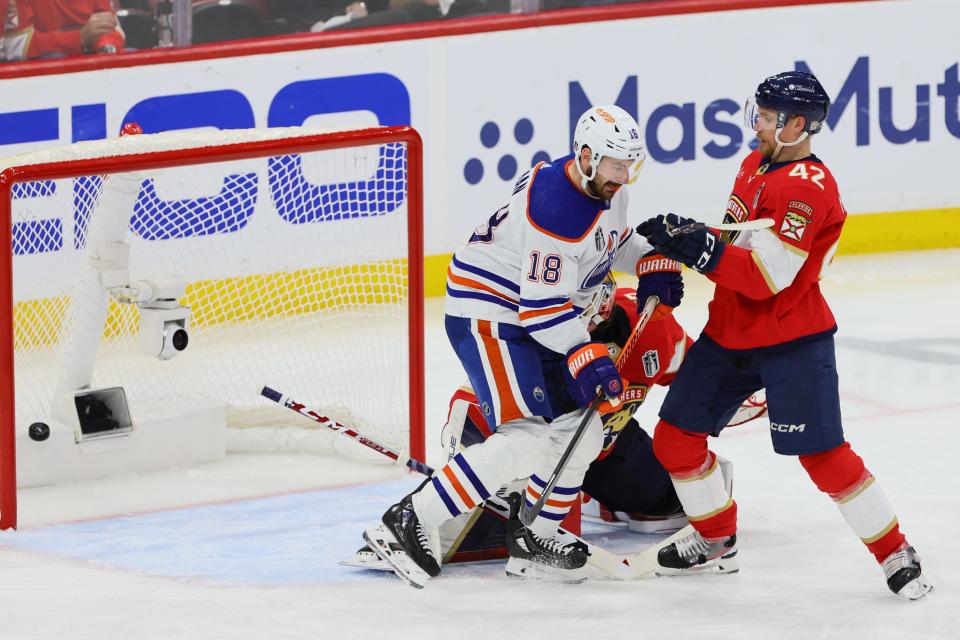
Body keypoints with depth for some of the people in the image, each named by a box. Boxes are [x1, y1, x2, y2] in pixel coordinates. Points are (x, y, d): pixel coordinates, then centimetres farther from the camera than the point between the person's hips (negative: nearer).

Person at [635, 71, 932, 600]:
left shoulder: (808, 189, -21)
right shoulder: (757, 164, 8)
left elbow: (766, 277, -27)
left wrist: (697, 247, -29)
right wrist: (682, 237, 6)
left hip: (792, 342, -9)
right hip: (730, 333, 9)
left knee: (822, 454, -12)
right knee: (675, 437, 6)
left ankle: (896, 554, 1)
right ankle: (716, 541, 25)